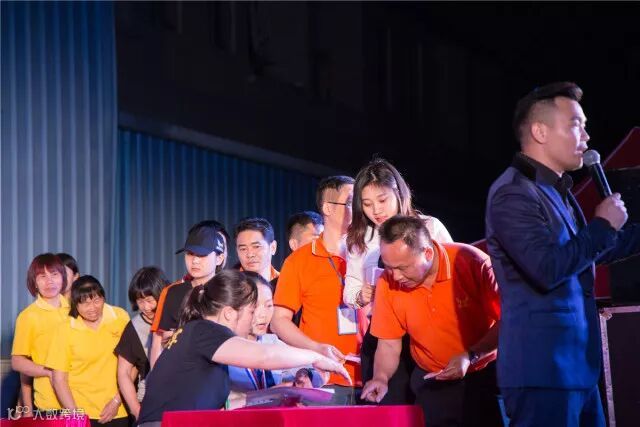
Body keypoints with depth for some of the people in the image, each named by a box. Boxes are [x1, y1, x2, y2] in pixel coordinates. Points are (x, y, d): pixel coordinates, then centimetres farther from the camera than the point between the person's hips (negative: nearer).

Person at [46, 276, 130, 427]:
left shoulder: (120, 318, -1)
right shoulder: (65, 330, -4)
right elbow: (58, 378, -3)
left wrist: (117, 401, -3)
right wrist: (75, 414, -11)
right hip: (82, 413, -1)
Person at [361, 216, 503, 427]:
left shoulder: (473, 264, -21)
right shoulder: (388, 282, -10)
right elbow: (389, 343, 0)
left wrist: (471, 357, -24)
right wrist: (381, 377, -18)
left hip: (483, 377, -3)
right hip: (431, 383, 3)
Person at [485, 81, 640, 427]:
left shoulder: (557, 192, 17)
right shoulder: (513, 194, -14)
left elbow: (589, 252, 32)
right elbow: (548, 269, -25)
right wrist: (603, 225, -13)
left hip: (577, 367, 10)